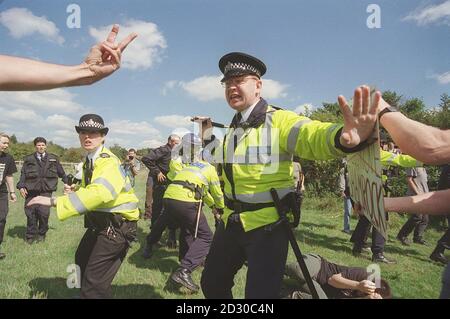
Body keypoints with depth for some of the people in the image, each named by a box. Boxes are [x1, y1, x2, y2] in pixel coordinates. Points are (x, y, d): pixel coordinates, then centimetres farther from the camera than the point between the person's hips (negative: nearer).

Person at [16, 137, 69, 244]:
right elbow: (23, 174, 5)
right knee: (31, 213, 3)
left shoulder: (53, 159, 11)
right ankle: (30, 236, 20)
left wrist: (66, 182, 26)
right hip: (31, 191, 1)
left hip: (46, 191, -1)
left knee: (44, 213, -11)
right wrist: (21, 186, -8)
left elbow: (61, 172, 22)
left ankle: (42, 234, 10)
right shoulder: (28, 159, 9)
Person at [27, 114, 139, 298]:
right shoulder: (89, 161, 10)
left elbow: (99, 193, -41)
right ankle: (86, 293, 55)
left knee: (95, 281, -10)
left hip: (117, 225, -10)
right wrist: (75, 191, 1)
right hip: (100, 221, 11)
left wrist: (53, 201, -38)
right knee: (81, 259, 29)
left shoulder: (108, 162, -23)